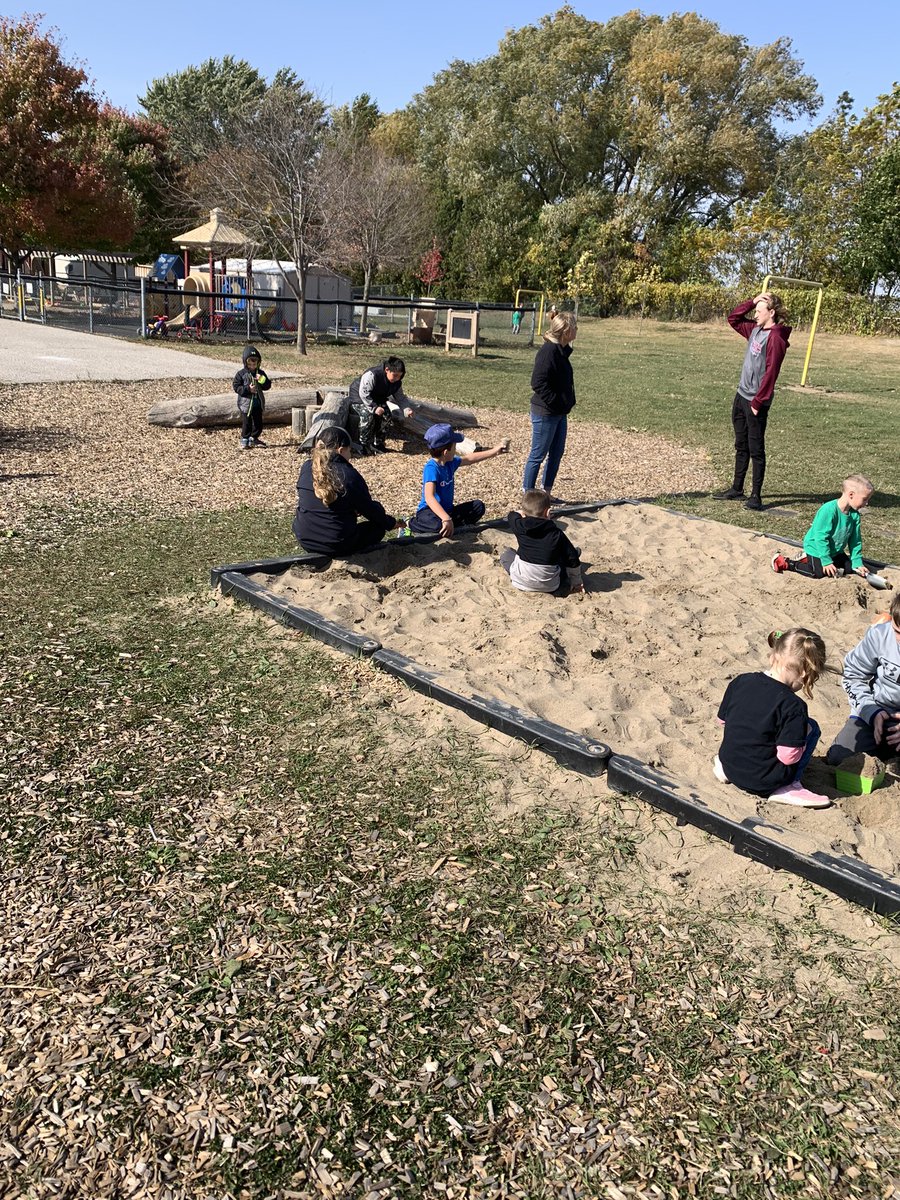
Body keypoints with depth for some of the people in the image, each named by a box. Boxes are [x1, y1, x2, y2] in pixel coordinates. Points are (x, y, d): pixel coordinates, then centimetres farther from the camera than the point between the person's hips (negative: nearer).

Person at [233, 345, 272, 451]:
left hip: (258, 403, 5)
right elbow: (236, 386, -9)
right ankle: (244, 441, 8)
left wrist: (262, 380, -16)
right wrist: (248, 389, -20)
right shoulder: (241, 374, -6)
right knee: (246, 423, -2)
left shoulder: (261, 373, 6)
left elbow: (268, 385, 3)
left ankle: (253, 439, 29)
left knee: (258, 423, 12)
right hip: (246, 402, -5)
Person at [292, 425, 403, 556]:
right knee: (378, 527, 18)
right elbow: (370, 509, -4)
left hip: (304, 539, 5)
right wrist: (391, 523, 16)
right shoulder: (350, 476, -16)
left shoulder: (306, 468, -2)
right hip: (337, 545, -5)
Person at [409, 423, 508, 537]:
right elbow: (429, 497, -37)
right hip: (429, 511, -9)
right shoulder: (431, 468, -25)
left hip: (447, 510, 9)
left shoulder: (450, 463, 2)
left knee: (479, 506, 5)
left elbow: (470, 459, 21)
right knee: (439, 526, -41)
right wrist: (446, 519, -49)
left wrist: (495, 451, 20)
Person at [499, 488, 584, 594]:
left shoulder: (519, 527, -8)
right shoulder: (556, 534, -10)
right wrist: (576, 582, 10)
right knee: (575, 550, 18)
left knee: (505, 553, 24)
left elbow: (512, 516, 17)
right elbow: (572, 558, -3)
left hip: (521, 583, 0)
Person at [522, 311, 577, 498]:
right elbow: (538, 383, -25)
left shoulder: (561, 350, 10)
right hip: (545, 413, -10)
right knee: (538, 455, 0)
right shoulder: (548, 351, -20)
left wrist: (567, 403, 9)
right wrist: (555, 403, -21)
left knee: (557, 453, 15)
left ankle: (546, 493, 25)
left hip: (560, 413, 10)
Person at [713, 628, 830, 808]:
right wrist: (803, 732, -2)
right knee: (811, 728, 9)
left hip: (730, 767, 6)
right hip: (763, 783, -6)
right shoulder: (794, 706, -20)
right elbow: (788, 757, -20)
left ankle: (723, 766, 14)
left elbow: (723, 720, 8)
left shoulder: (739, 682, -3)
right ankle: (788, 788, -2)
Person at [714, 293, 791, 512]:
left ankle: (756, 496, 4)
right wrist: (753, 301, 7)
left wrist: (757, 402, -19)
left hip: (755, 402, -9)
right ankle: (737, 489, 25)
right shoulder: (755, 330, 9)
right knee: (741, 446, 15)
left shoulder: (775, 338, -16)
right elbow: (733, 319, 20)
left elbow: (770, 373, -19)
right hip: (741, 395, 9)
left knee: (756, 449, -2)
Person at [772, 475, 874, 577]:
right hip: (816, 548, -8)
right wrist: (826, 561, -29)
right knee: (819, 573, -14)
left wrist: (858, 563, -5)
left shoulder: (854, 515, -9)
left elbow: (855, 540, 0)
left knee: (849, 567, 9)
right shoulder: (828, 510, -32)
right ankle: (786, 563, 3)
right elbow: (821, 537, -31)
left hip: (835, 550, 8)